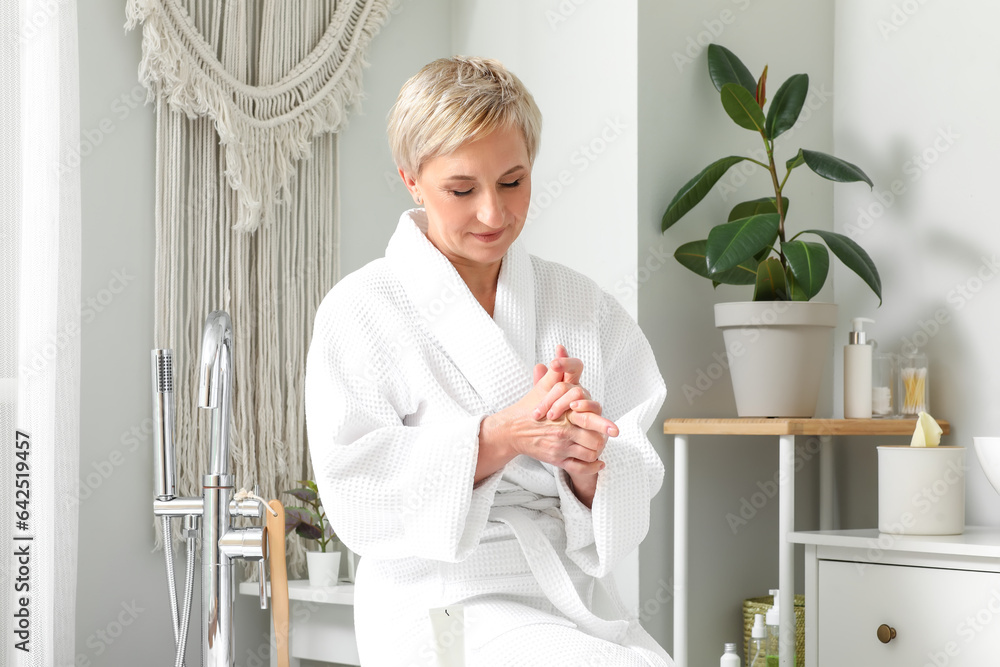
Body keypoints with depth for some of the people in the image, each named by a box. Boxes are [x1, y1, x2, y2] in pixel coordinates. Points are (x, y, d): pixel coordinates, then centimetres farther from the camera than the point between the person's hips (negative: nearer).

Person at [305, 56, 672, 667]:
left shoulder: (582, 305, 10)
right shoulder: (362, 311, -1)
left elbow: (636, 488, 5)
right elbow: (356, 491, -10)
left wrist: (585, 461, -18)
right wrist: (501, 436, -21)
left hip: (577, 605, 4)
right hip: (445, 610, -4)